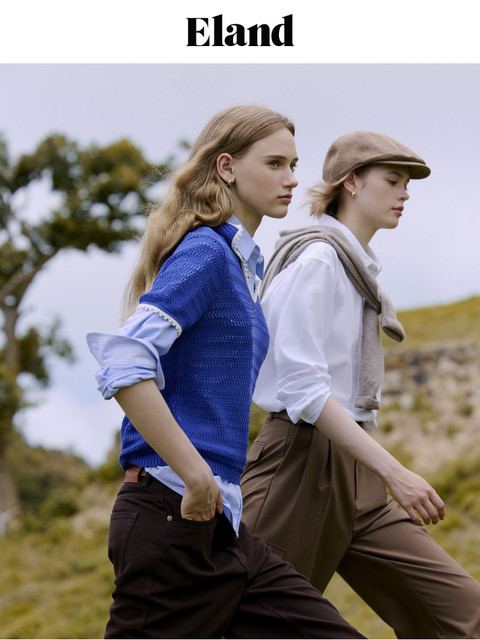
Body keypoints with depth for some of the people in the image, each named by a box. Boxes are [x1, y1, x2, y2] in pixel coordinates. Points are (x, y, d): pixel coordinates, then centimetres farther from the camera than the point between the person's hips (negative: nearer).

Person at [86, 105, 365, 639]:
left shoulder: (247, 263, 17)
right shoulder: (205, 252, -11)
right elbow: (123, 367, -25)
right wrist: (197, 477, -22)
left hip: (219, 525, 9)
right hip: (173, 516, -9)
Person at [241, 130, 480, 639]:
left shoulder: (356, 267, 17)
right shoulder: (315, 259, -12)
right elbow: (301, 387, -22)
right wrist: (394, 472, -26)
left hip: (352, 481, 9)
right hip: (302, 467, -9)